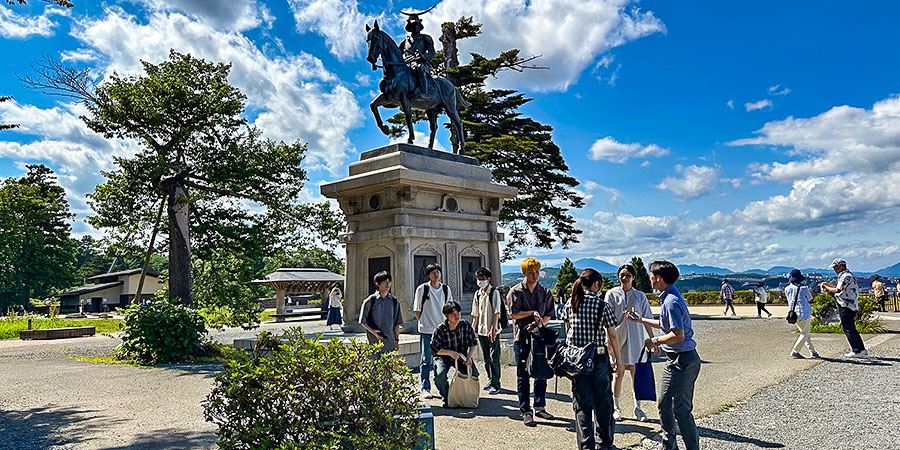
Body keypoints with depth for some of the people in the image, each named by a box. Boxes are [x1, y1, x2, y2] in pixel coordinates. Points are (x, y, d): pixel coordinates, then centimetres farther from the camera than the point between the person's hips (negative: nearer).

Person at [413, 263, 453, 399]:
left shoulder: (446, 289, 7)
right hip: (426, 331, -3)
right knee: (425, 360, 1)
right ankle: (425, 388, 9)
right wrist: (423, 323, -4)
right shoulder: (422, 289, -4)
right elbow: (417, 309, 1)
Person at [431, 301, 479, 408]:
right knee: (440, 374, -33)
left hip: (461, 356, 3)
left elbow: (473, 343, 0)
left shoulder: (465, 325, -9)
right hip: (443, 357, -2)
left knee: (473, 374, -21)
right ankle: (446, 396, -3)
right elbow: (434, 349, -16)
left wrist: (469, 356, -16)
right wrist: (451, 353, -25)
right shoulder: (440, 330, -18)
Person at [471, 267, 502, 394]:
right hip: (481, 330, 6)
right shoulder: (477, 294, 10)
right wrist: (473, 327, 15)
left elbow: (496, 313, -14)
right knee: (486, 358, 12)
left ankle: (495, 385, -4)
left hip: (492, 331, -6)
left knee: (494, 359, -6)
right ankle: (490, 381, 24)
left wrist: (493, 329, -22)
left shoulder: (494, 293, -8)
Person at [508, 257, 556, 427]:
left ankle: (539, 407, 24)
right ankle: (525, 411, 4)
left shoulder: (545, 293, 9)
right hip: (522, 337, -3)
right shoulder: (516, 291, -1)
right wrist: (532, 313, -13)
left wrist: (540, 322, -12)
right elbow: (513, 313, -8)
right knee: (523, 375, -1)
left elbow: (549, 315, 8)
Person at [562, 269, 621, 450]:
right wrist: (618, 358, 7)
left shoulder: (570, 304, 0)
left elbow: (567, 330, 7)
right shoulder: (603, 306, -9)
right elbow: (612, 335, -3)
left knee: (581, 402, 8)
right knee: (602, 401, 15)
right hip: (598, 358, -2)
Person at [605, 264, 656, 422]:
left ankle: (637, 408, 16)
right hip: (618, 338, -2)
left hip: (635, 339, 2)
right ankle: (616, 408, 16)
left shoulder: (640, 296, 5)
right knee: (618, 372, 5)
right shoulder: (612, 294, -1)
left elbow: (647, 319, 10)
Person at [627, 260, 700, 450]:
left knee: (681, 409, -3)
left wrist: (655, 341, -14)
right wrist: (640, 319, 33)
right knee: (664, 404, 18)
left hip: (683, 360, -11)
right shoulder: (668, 298, 11)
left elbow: (678, 335, -27)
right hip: (674, 359, 11)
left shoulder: (671, 302, -22)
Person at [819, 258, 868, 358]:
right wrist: (827, 284, 21)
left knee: (848, 329, -5)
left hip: (846, 306, -10)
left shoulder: (845, 276, -16)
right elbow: (841, 288, 23)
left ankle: (856, 351, -4)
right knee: (852, 328, 15)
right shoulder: (848, 275, 17)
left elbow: (837, 290, -19)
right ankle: (862, 349, 19)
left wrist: (825, 287, -6)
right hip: (852, 306, 10)